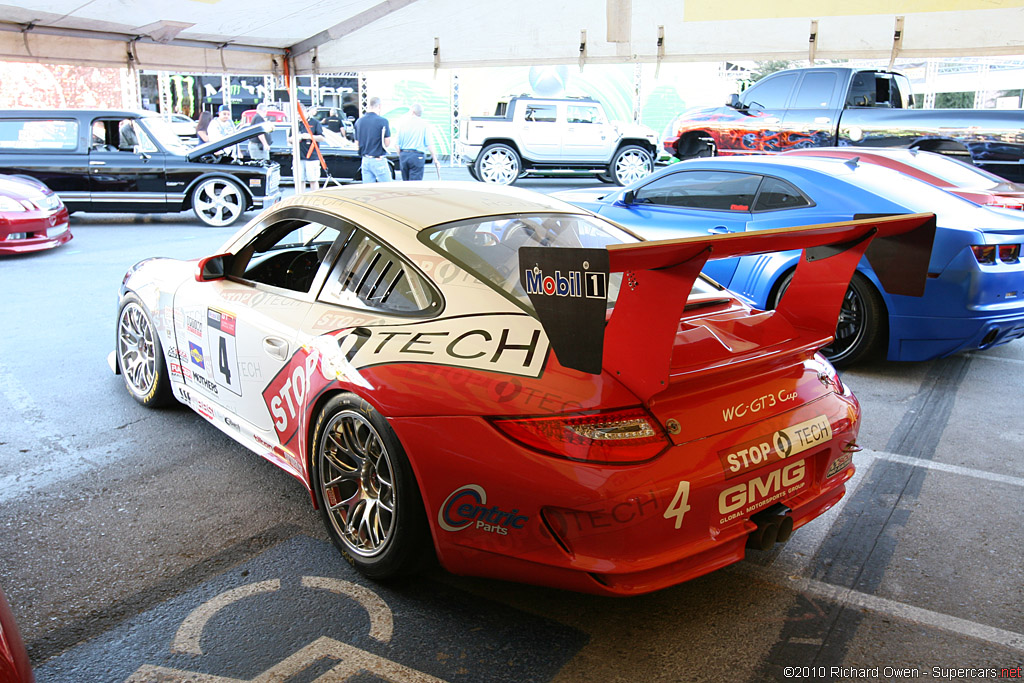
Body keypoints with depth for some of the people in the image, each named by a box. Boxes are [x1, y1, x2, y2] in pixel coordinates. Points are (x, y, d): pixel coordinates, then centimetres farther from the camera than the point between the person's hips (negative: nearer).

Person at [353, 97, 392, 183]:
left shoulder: (359, 121, 6)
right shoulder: (382, 121, -12)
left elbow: (357, 143, 11)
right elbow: (387, 143, -8)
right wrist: (388, 130, 9)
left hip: (365, 160, 6)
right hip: (379, 161, -6)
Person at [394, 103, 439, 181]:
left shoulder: (403, 123, 7)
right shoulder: (423, 124, -1)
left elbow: (398, 145, 8)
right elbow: (429, 144, -6)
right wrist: (435, 160, 0)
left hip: (403, 155, 4)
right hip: (417, 156, -4)